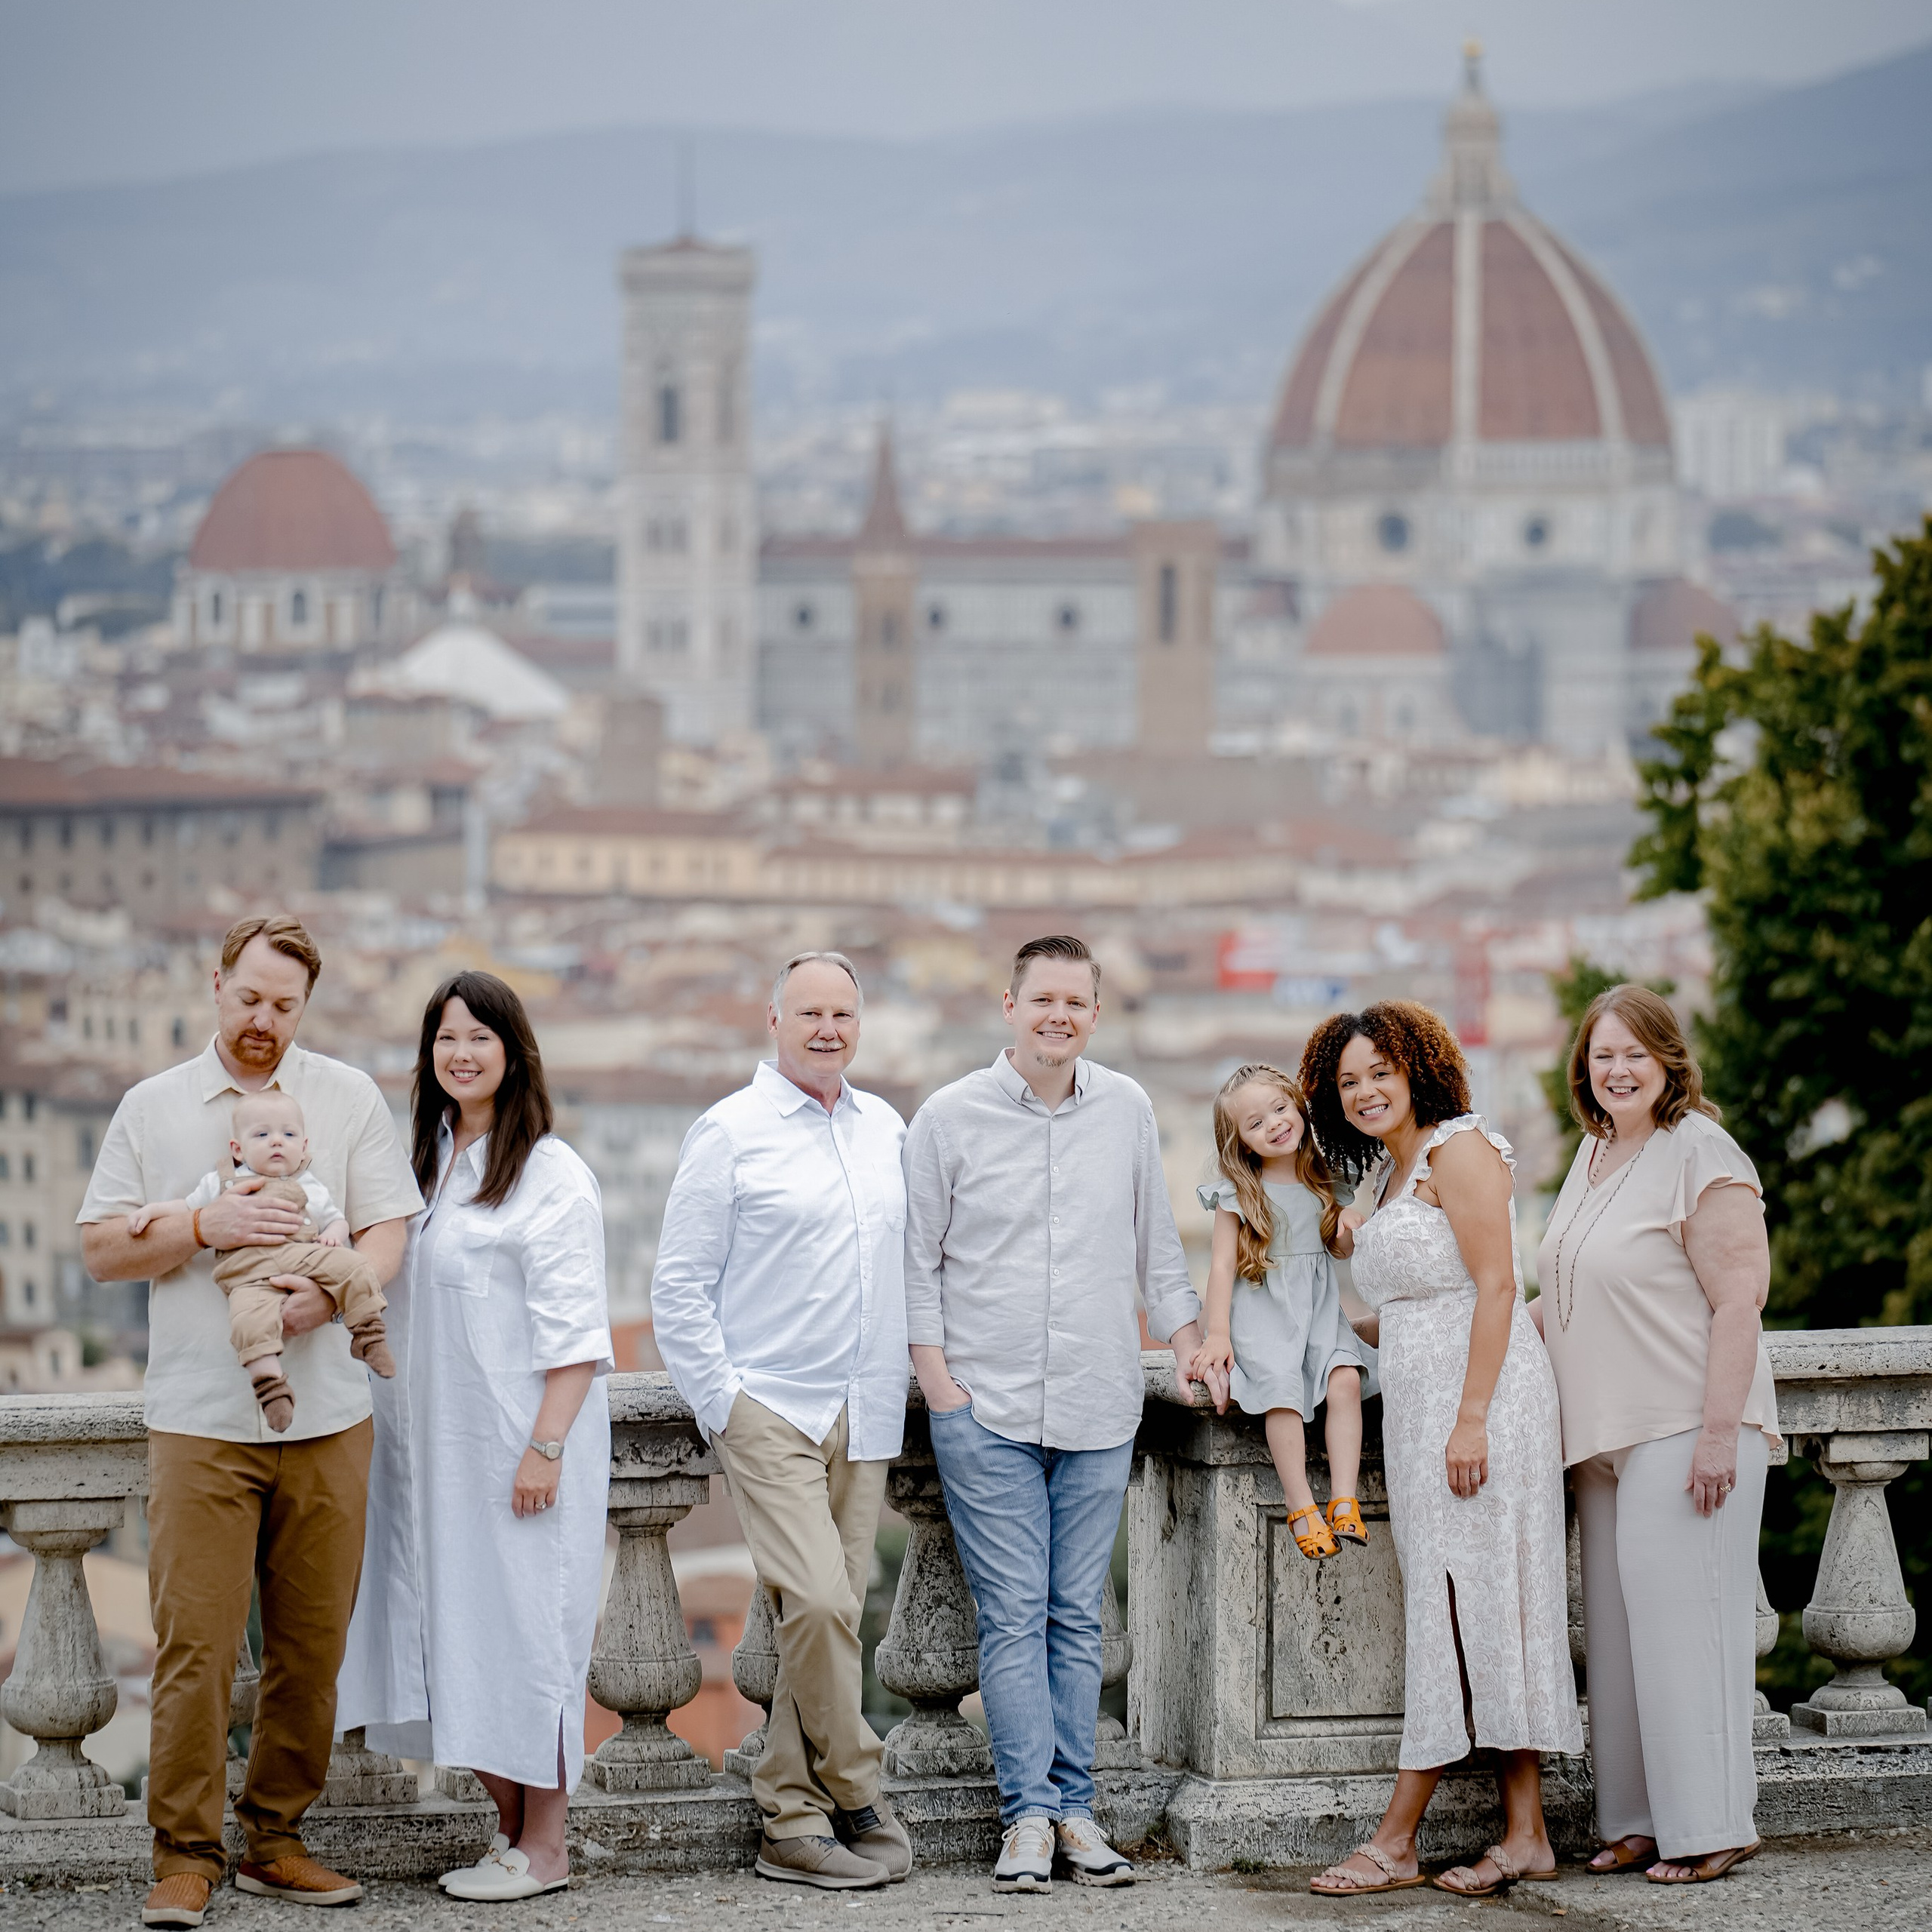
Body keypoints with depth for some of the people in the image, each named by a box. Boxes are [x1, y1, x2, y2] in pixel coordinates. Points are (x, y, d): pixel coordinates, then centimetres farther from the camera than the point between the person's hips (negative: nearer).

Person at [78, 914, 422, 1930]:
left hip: (326, 1418, 1)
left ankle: (276, 1839, 15)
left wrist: (328, 1292, -15)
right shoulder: (153, 1107, 9)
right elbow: (101, 1247, 7)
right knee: (194, 1639, -7)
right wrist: (204, 1228, -9)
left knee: (311, 1640, 4)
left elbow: (390, 1232, 4)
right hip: (199, 1420, -1)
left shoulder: (349, 1099, 10)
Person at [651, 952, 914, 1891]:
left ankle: (792, 1822, 10)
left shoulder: (886, 1131, 12)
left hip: (864, 1420, 5)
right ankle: (858, 1796, -2)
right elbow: (680, 1286, -3)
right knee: (817, 1603, -16)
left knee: (831, 1614, 5)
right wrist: (721, 1402, -8)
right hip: (771, 1413, -5)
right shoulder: (730, 1133, -3)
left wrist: (915, 1372, 13)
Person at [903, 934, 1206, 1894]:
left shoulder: (1126, 1111, 7)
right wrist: (939, 1381, -4)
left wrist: (1189, 1346, 12)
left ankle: (1074, 1807, 8)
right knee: (1013, 1617, -4)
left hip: (1099, 1414, 3)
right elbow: (916, 1260, 2)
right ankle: (1031, 1814, -3)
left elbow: (1157, 1246, 18)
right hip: (987, 1411, -2)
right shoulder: (951, 1117, -1)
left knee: (1077, 1618, 4)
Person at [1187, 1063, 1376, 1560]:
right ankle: (1301, 1508, -22)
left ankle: (1344, 1501, -25)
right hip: (1264, 1313, -3)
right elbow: (1223, 1264, -3)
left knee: (1344, 1379, -24)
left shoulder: (1321, 1180, 11)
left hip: (1319, 1308, 3)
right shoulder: (1239, 1194, 0)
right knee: (1281, 1390, -28)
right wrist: (1217, 1334, -9)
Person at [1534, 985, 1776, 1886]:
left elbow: (1738, 1301, -15)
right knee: (1621, 1626, 8)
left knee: (1683, 1617, -7)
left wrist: (1719, 1430, -21)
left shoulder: (1700, 1155, -10)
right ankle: (1641, 1822, 14)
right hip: (1607, 1436, 8)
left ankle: (1709, 1827, -2)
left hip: (1686, 1429, -8)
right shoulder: (1594, 1153, 16)